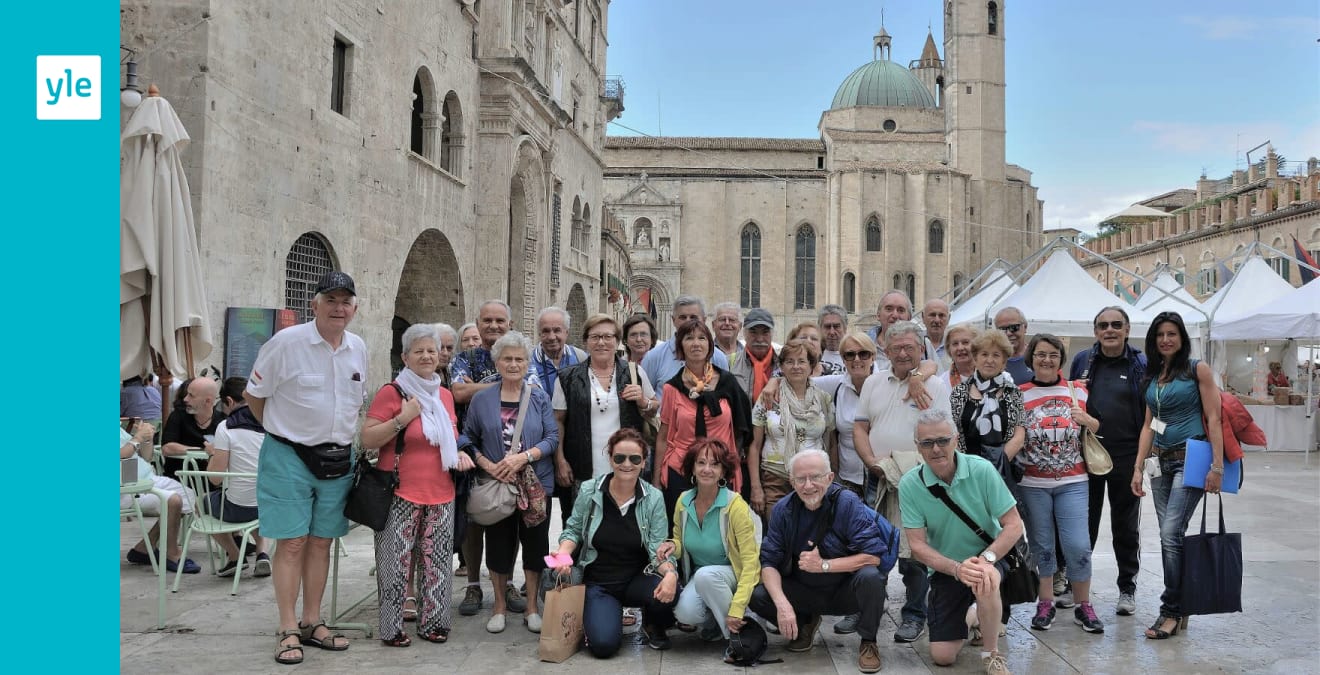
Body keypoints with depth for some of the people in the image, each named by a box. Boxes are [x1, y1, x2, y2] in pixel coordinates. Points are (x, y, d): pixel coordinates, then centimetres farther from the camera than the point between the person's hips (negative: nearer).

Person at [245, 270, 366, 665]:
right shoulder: (286, 342, -12)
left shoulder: (358, 348, 5)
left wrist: (342, 439, 13)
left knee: (321, 542, 11)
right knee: (292, 543, -2)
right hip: (289, 457, -5)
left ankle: (312, 623, 21)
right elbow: (253, 395, -3)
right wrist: (283, 431, 3)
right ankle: (289, 631, 7)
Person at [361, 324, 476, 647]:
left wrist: (459, 453, 8)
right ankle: (392, 628, 9)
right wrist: (402, 418, -20)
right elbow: (367, 439, -11)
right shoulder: (391, 392, -5)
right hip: (401, 495, -6)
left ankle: (432, 623, 22)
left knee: (436, 562, 10)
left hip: (440, 495, 6)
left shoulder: (445, 395, 13)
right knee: (396, 562, -3)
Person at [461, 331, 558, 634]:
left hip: (536, 484, 0)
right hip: (496, 484, 0)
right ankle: (500, 605, 25)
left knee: (535, 543, 5)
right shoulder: (482, 399, 3)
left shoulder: (539, 397, 2)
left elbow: (553, 437, -3)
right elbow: (468, 439, 5)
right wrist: (488, 465, -11)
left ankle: (532, 606, 20)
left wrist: (523, 457, -17)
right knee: (499, 544, 8)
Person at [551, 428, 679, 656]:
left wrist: (670, 573, -29)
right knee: (604, 644, -24)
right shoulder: (589, 491, -6)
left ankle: (652, 625, 5)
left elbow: (658, 549, -8)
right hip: (598, 583, -1)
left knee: (668, 591, -33)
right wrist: (563, 552, -15)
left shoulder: (653, 498, -6)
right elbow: (573, 530, 7)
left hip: (637, 580, 1)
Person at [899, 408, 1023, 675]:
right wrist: (957, 568, -28)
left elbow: (1014, 525, -14)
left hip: (988, 559, -2)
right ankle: (966, 619, 31)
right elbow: (918, 546, -13)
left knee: (984, 581, -38)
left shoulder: (982, 470, -17)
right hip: (945, 568, 2)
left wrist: (986, 559, -29)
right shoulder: (910, 484, -14)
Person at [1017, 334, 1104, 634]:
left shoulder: (1077, 391, 7)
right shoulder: (1020, 394, 3)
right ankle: (1045, 604, 19)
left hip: (1073, 483, 0)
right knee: (1041, 545, 4)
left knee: (1078, 546, -6)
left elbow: (1099, 430, 13)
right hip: (1033, 484, 0)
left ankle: (1083, 606, 12)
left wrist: (1086, 419, -6)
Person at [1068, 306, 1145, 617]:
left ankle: (1127, 588, 22)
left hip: (1125, 455, -2)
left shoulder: (1141, 364, -1)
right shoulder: (1082, 360, 5)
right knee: (1083, 523, 11)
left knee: (1125, 526, 10)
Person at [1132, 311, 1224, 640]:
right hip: (1161, 461, 6)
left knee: (1171, 534, -14)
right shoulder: (1153, 376, 14)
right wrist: (1138, 468, 9)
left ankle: (1171, 611, -6)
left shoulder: (1197, 369, -3)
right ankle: (1180, 609, 17)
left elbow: (1213, 419, -7)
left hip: (1190, 458, -6)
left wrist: (1217, 466, -14)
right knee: (1168, 536, 7)